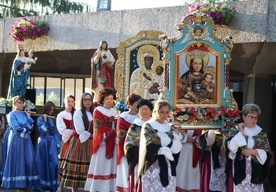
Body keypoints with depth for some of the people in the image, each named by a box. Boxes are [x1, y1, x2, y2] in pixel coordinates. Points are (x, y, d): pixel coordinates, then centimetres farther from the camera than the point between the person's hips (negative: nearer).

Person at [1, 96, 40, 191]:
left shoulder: (25, 114, 13)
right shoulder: (12, 114, -4)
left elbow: (31, 126, 4)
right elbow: (17, 128, -15)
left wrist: (29, 117, -4)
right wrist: (26, 129, -3)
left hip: (26, 139, 6)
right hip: (17, 140, -6)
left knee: (29, 160, 1)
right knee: (18, 160, -4)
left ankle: (26, 183, 7)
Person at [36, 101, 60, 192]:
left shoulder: (54, 119, 9)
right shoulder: (40, 118, 1)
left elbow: (56, 132, 8)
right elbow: (42, 130, -11)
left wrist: (57, 144, 0)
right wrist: (45, 120, -11)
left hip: (52, 143, 3)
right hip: (43, 143, -2)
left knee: (53, 163, -2)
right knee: (43, 163, 1)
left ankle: (52, 185, 5)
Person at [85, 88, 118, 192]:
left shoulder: (115, 112, 17)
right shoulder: (98, 110, 0)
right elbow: (100, 128, -9)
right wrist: (113, 132, -13)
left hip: (113, 143, 5)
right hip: (102, 143, -5)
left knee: (111, 167, 4)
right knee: (101, 167, -5)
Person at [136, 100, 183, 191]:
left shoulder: (169, 127, 10)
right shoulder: (147, 126, -4)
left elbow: (176, 149, 4)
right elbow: (150, 148, -14)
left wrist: (176, 135, -7)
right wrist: (165, 150, -7)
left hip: (168, 166, 5)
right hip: (152, 167, -5)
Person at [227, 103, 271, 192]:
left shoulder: (261, 133, 5)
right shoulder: (235, 130, 1)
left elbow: (267, 153, 3)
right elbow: (231, 147, -14)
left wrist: (253, 151, -12)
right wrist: (241, 132, -14)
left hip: (256, 170, 2)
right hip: (240, 169, -2)